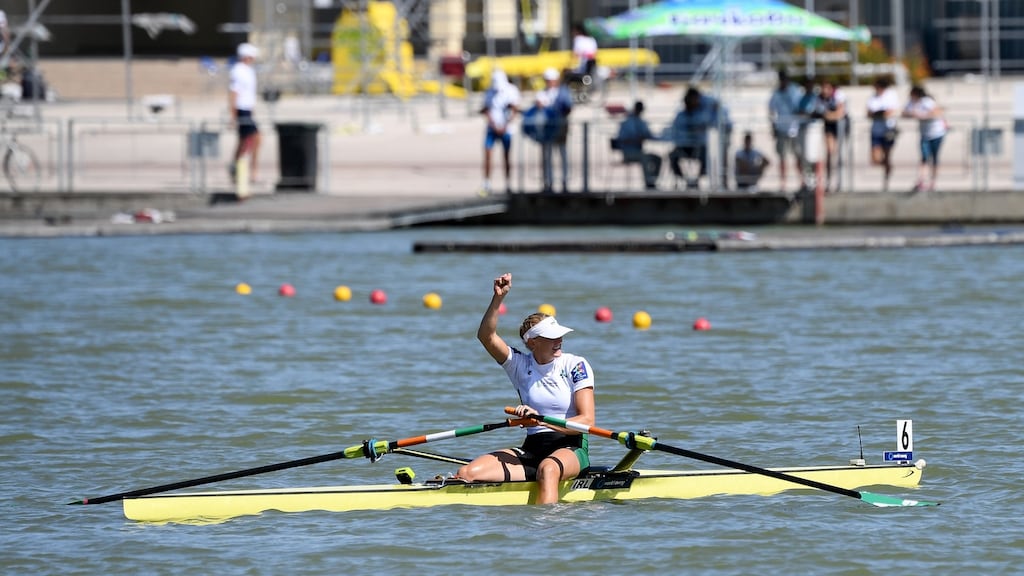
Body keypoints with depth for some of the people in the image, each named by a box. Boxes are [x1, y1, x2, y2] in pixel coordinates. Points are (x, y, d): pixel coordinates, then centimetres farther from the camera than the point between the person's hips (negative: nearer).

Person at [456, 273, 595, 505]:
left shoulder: (576, 366, -2)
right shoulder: (520, 365, 8)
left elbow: (587, 420, -11)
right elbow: (486, 336, -5)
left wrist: (543, 420, -24)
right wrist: (498, 298, -17)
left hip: (570, 448, -4)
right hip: (532, 449, 4)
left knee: (547, 469, -42)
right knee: (466, 474, -17)